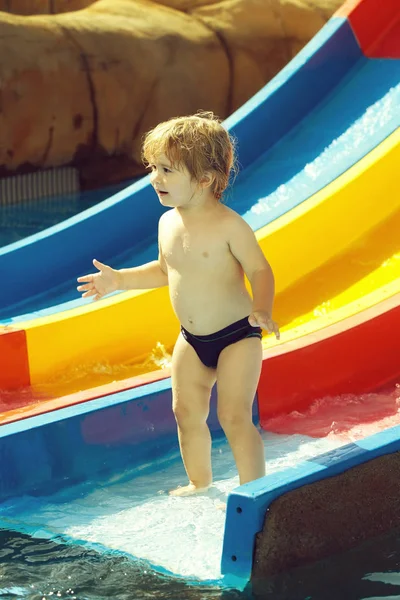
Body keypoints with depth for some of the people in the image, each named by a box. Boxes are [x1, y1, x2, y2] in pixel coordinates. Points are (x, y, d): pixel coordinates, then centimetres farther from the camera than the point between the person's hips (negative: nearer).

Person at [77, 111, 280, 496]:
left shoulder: (229, 225, -19)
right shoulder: (168, 223, 2)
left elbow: (259, 269, -16)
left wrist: (262, 310, -32)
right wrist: (120, 280, 10)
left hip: (237, 336, -7)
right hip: (192, 339, 7)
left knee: (234, 416, -9)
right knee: (187, 412, 13)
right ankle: (199, 483, 33)